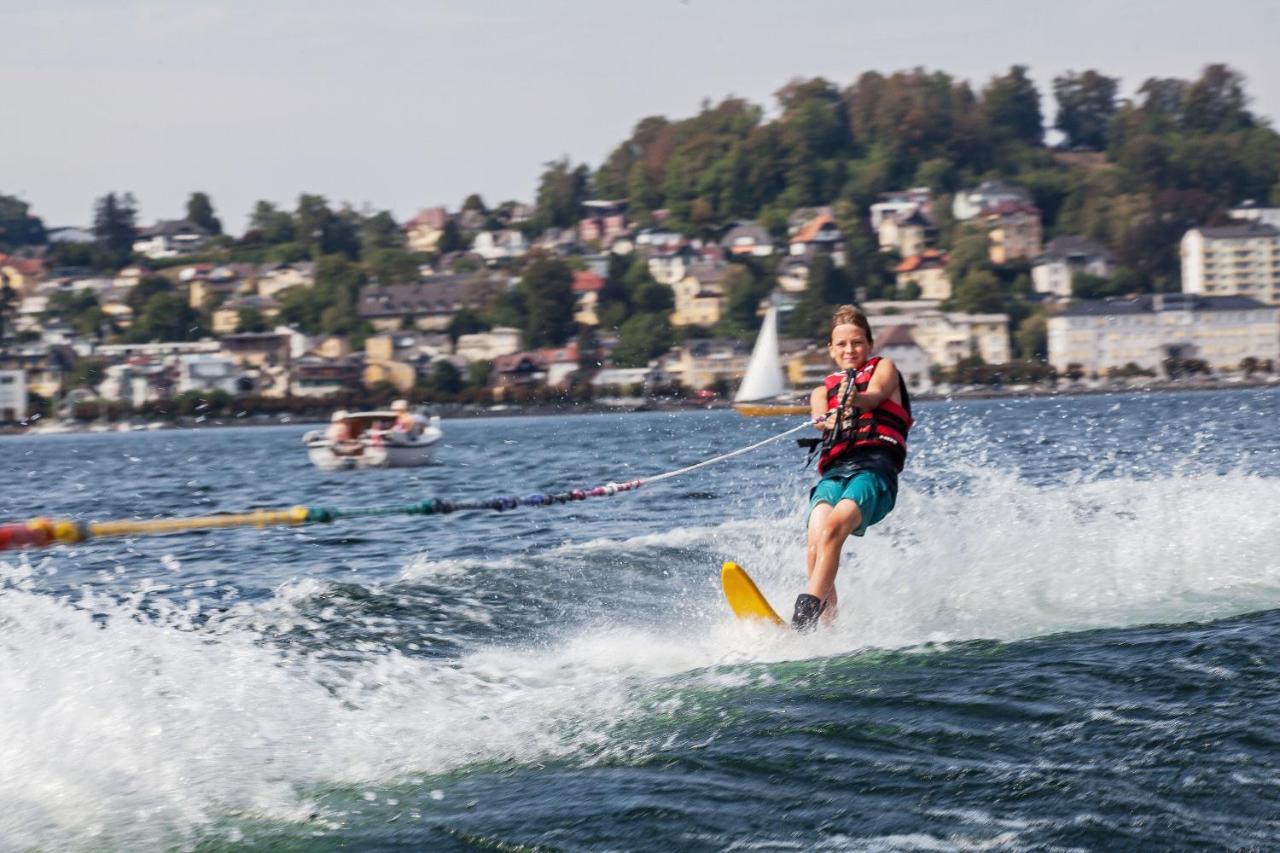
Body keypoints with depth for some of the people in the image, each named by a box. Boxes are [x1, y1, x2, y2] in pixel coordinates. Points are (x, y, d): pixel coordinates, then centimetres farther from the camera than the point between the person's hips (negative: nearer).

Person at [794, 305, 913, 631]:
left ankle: (805, 618, -41)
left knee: (834, 526, -32)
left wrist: (855, 399, -27)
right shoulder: (823, 391, 29)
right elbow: (819, 417, 5)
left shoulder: (884, 368, 23)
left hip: (875, 467, -3)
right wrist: (834, 419, -22)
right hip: (834, 472, 3)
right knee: (816, 542, -27)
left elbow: (874, 395, -1)